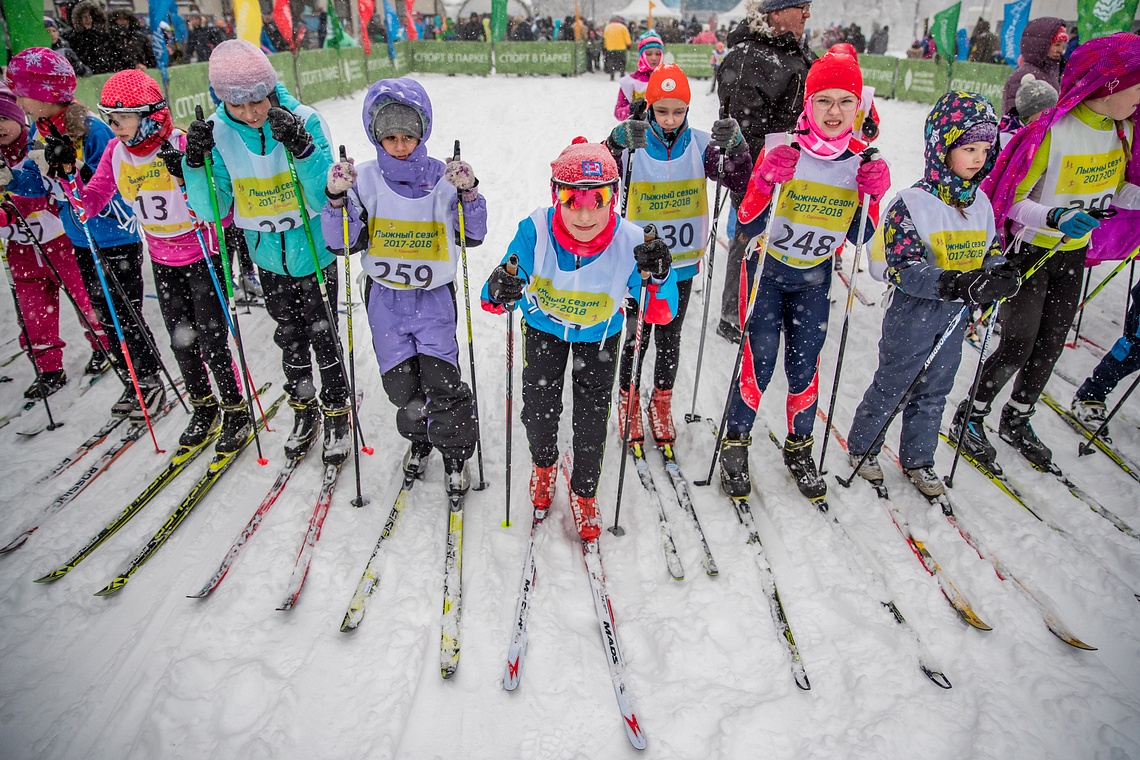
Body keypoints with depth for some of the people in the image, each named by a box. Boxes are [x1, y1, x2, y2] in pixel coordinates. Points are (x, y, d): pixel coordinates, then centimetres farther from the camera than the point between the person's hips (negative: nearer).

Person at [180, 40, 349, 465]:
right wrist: (196, 162, -25)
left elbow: (325, 196, -22)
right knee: (290, 338, 16)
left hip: (314, 251, -3)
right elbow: (212, 210, -10)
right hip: (268, 255, 3)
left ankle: (337, 414, 26)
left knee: (323, 337, 6)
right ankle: (304, 411, 36)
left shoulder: (304, 120, -17)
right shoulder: (218, 132, -10)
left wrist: (301, 147, -35)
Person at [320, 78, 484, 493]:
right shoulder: (365, 179, -4)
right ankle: (418, 437, 36)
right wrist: (336, 200, -19)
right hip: (385, 296, 2)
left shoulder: (443, 178, -5)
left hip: (434, 295, -1)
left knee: (441, 381, -8)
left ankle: (454, 452, 18)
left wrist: (470, 194, -16)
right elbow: (343, 242, -3)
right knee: (401, 383, 4)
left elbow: (474, 236, -1)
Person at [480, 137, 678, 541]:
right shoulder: (535, 231, -34)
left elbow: (660, 314, -26)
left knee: (592, 417, 3)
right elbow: (493, 300, -28)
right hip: (543, 326, 0)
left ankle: (584, 492, 32)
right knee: (539, 410, 3)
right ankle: (544, 465, 40)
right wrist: (500, 293, -53)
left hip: (599, 334, 0)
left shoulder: (629, 241, -33)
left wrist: (659, 278, -47)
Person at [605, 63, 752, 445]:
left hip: (683, 263, 2)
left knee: (669, 339, 15)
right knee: (637, 336, 9)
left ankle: (661, 404, 34)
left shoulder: (700, 144, -3)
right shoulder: (633, 143, -10)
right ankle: (628, 401, 32)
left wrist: (735, 147, -26)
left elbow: (740, 182, -7)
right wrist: (616, 145, -39)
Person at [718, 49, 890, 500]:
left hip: (814, 277, 3)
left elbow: (858, 237, 1)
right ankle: (736, 446, 20)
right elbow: (749, 226, -16)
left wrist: (871, 198, -16)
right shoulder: (781, 150, -16)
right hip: (766, 268, -3)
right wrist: (768, 183, -32)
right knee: (758, 364, -2)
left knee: (805, 366, 9)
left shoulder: (863, 159, -4)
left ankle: (799, 450, 30)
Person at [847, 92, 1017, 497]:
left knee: (935, 391, 17)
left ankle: (918, 459, 33)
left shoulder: (980, 202, 4)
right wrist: (959, 284, -35)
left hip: (957, 313, 6)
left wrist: (1000, 276, -10)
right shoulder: (912, 203, -17)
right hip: (914, 312, -6)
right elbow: (903, 269, -24)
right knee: (891, 386, 7)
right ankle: (861, 446, 29)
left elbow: (992, 251, 13)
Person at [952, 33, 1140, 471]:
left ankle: (1016, 422, 31)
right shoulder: (1053, 131, -22)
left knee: (1051, 346, 13)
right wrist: (1053, 217, -34)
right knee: (1017, 348, -4)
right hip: (1029, 253, -7)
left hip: (1073, 254, 7)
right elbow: (1011, 200, -19)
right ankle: (968, 420, 16)